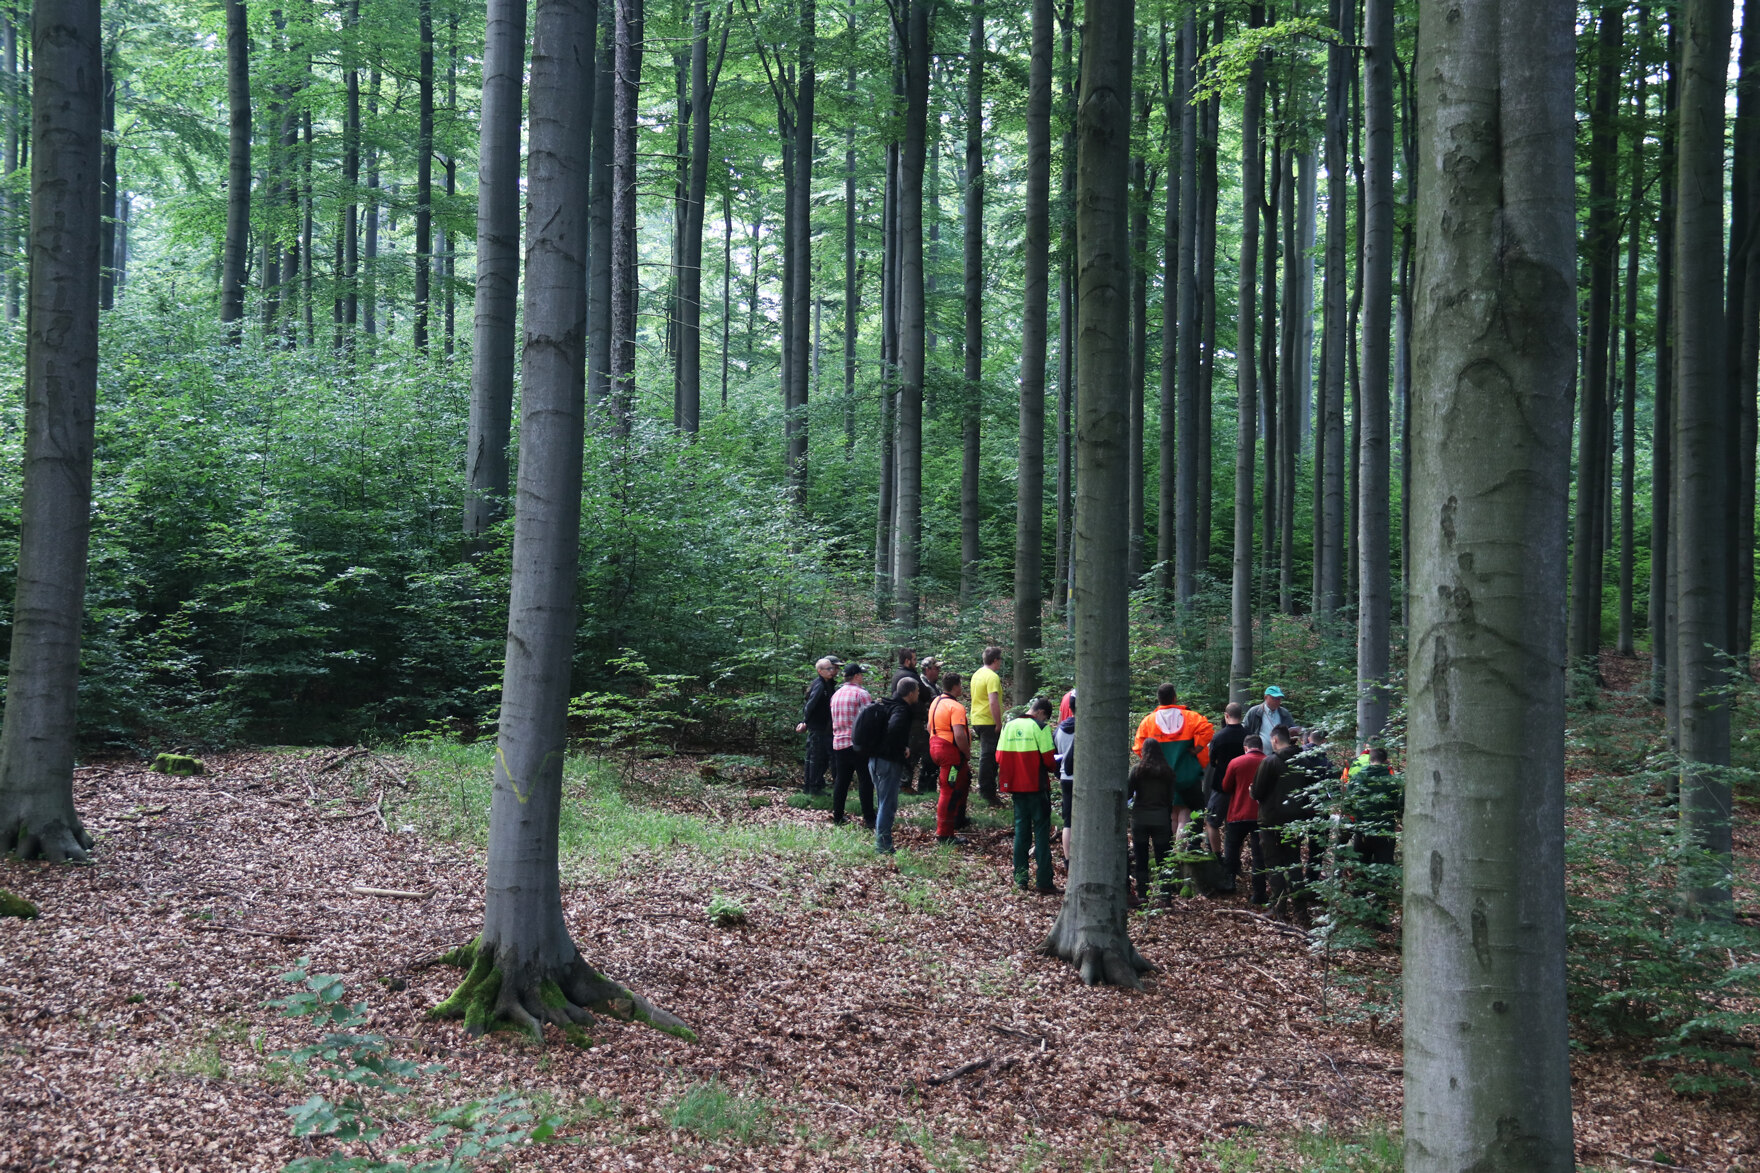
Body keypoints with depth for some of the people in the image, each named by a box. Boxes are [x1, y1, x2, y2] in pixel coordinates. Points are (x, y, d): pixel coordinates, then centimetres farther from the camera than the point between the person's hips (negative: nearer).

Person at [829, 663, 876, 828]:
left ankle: (837, 816, 15)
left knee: (841, 780, 12)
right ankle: (868, 818, -3)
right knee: (865, 780, -1)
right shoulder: (861, 693, -9)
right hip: (858, 744, -6)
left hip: (838, 743, 6)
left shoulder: (835, 695, 12)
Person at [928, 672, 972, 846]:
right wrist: (968, 754, -14)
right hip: (951, 752, -10)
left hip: (935, 746, 10)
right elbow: (959, 735, -27)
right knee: (950, 792, -2)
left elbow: (930, 727, 22)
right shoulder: (956, 707, -19)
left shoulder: (935, 702, 11)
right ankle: (944, 835, 3)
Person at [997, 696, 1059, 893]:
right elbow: (1049, 759, -13)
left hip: (1016, 787, 5)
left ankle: (1020, 877, 13)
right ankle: (1045, 881, -2)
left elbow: (1000, 757, 5)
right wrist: (1053, 766, 8)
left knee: (1021, 829, 13)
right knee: (1041, 831, 0)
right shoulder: (1040, 728, -11)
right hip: (1037, 786, -5)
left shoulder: (1009, 726, 5)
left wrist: (1005, 782, 13)